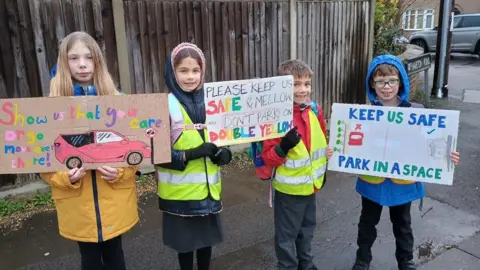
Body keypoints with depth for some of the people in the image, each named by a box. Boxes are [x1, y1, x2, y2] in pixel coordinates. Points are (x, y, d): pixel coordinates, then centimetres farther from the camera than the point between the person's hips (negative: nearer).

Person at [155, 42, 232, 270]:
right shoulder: (165, 106, -14)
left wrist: (224, 153, -11)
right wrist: (189, 155, -27)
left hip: (208, 187, 4)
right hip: (180, 191, -4)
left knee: (207, 237, 19)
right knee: (185, 240, 13)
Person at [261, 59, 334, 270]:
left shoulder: (315, 111, -2)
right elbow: (268, 157, -19)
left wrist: (328, 151, -4)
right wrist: (284, 147, -36)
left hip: (311, 185, 7)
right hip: (289, 189, -6)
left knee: (307, 229, 26)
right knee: (286, 236, 11)